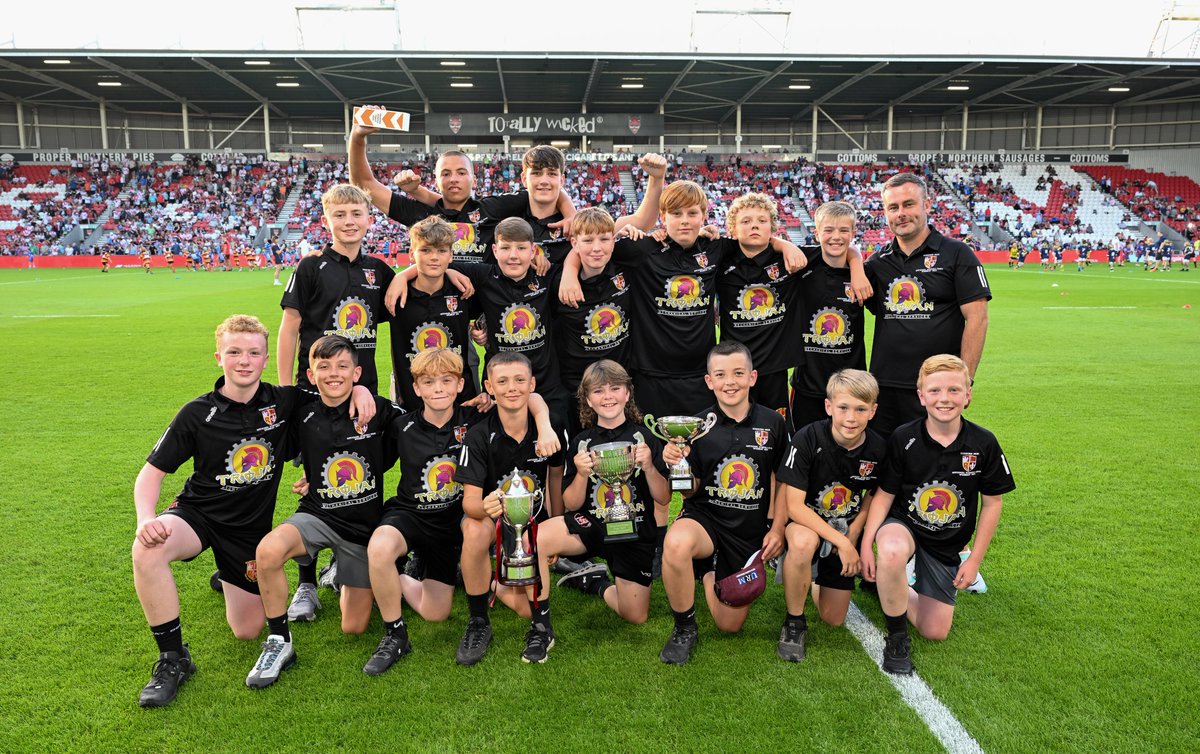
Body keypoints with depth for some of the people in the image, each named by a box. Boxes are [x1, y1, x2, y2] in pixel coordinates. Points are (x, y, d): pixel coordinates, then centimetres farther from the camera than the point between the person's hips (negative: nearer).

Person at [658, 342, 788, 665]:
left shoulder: (773, 423, -3)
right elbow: (690, 492, -3)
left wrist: (777, 530, -2)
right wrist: (677, 464, -22)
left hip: (751, 531, 2)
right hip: (705, 518, -2)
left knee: (730, 624, 4)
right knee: (676, 543, -39)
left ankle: (710, 574, 38)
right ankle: (684, 629, -12)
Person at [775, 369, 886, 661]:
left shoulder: (877, 448, -13)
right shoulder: (808, 439, -25)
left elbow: (871, 495, 6)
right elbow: (794, 505, -25)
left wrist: (853, 536, -9)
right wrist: (840, 541, -27)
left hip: (846, 532, 4)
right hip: (804, 522, -4)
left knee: (834, 619, 4)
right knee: (804, 542, -41)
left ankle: (815, 576, 38)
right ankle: (794, 622, -16)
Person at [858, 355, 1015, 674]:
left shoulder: (983, 444, -11)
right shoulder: (903, 438, -14)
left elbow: (992, 503, 0)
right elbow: (884, 495, -7)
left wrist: (975, 559, 0)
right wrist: (866, 544, -17)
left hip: (947, 543, 2)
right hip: (902, 526, -2)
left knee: (935, 632, 0)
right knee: (892, 552, -40)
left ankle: (896, 591, 31)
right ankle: (897, 635, -16)